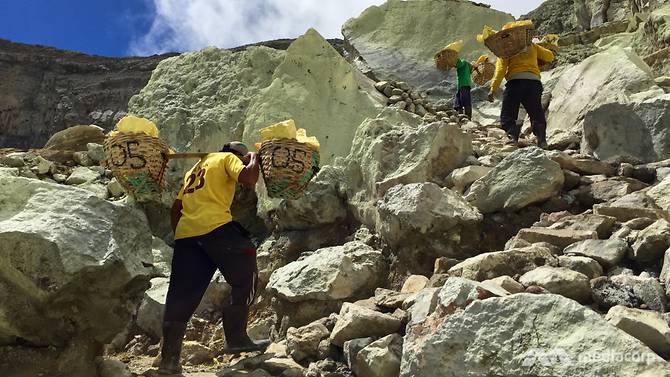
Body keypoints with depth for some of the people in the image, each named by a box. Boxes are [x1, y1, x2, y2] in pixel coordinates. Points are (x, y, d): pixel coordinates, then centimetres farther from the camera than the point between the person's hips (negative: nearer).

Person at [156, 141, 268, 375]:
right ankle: (236, 338, 2)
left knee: (182, 295, 7)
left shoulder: (196, 168, 32)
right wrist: (254, 159, 10)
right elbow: (248, 179, -9)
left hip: (185, 232, 7)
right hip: (215, 226, -7)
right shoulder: (229, 158, 11)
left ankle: (169, 358, 7)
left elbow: (176, 208, 29)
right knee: (245, 277, 6)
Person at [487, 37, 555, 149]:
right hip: (534, 81, 3)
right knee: (537, 115, 8)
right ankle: (541, 140, -9)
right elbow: (550, 56, 24)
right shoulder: (532, 46, 21)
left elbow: (501, 68, 0)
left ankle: (513, 136, -20)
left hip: (516, 81, -3)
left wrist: (493, 89, -5)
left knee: (507, 115, 2)